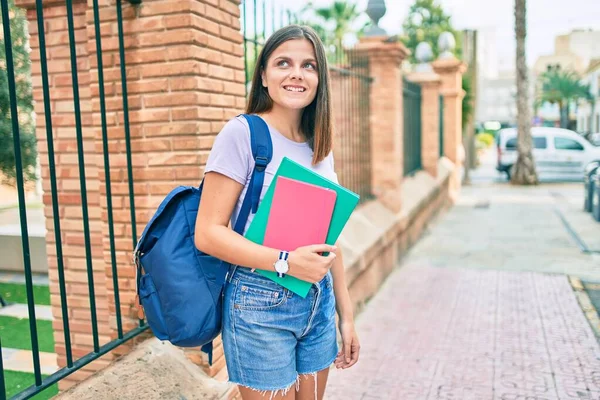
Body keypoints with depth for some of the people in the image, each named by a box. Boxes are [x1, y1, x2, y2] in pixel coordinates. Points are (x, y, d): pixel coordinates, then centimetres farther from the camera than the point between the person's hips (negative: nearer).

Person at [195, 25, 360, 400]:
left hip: (318, 302, 6)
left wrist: (346, 315, 12)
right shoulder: (243, 133, -11)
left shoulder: (320, 145, 7)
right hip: (261, 305, -6)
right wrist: (287, 262, -25)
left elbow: (328, 239, 12)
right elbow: (208, 233, -15)